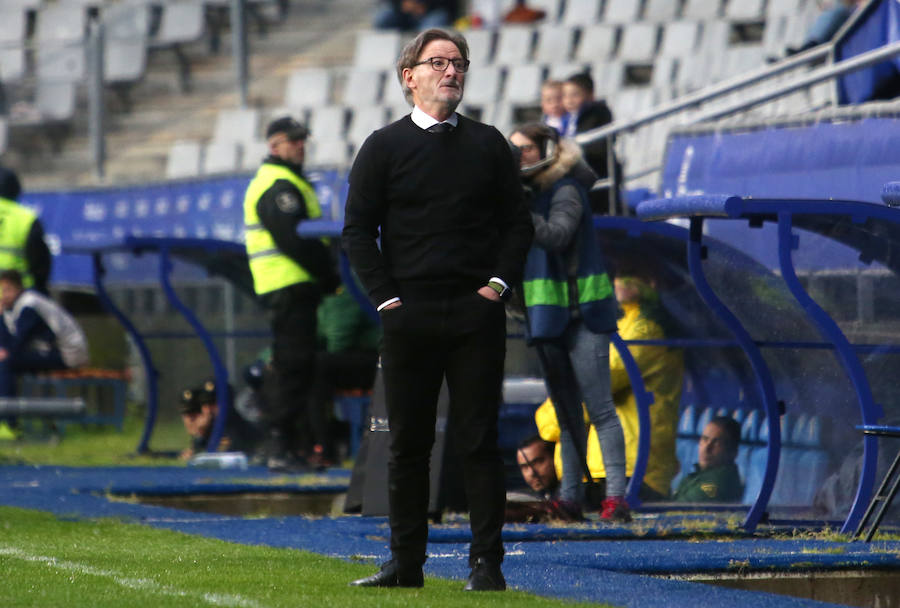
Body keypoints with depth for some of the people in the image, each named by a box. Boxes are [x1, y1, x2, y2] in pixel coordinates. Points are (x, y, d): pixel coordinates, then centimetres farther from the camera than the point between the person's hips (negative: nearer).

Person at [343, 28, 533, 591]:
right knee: (408, 443, 4)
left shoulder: (488, 144, 11)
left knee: (479, 440, -2)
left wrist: (499, 283, -1)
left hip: (477, 313, 0)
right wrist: (386, 296, -5)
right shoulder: (384, 147, 6)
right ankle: (407, 563, 10)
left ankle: (487, 562, 0)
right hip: (409, 314, 0)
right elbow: (358, 229, 5)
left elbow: (518, 222, 12)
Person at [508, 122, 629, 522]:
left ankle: (616, 494, -14)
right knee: (566, 412, 10)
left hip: (582, 315, -9)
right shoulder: (529, 192, 14)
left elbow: (557, 235, -28)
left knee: (599, 408, -11)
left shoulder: (566, 192, -10)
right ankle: (570, 494, 13)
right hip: (548, 319, 9)